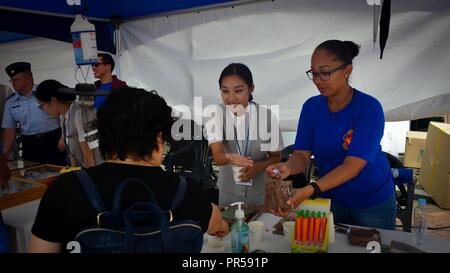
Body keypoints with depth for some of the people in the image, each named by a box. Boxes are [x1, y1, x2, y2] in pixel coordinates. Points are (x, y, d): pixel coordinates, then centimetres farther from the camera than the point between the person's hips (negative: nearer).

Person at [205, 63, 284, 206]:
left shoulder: (266, 115, -14)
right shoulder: (216, 114, -13)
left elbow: (276, 156, -4)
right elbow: (217, 156, -23)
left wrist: (257, 167, -23)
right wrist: (230, 158, -46)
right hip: (227, 191, 1)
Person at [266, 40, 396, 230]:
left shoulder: (369, 108, -22)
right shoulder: (311, 107, -8)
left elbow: (352, 165, -29)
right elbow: (301, 155, -11)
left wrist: (311, 190, -42)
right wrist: (288, 167, -34)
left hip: (373, 203, -3)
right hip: (330, 199, 3)